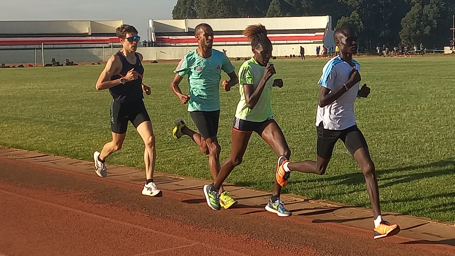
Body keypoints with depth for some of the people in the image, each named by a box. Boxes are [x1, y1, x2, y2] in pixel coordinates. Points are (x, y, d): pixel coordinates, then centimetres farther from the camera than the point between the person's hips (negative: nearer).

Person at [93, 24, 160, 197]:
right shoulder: (115, 60, -14)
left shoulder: (138, 57, 6)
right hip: (120, 106, -5)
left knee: (150, 140, -14)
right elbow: (99, 85, -17)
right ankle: (100, 157, 51)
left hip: (137, 105, 5)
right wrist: (124, 80, -22)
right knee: (117, 145, 14)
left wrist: (142, 86, 9)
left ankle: (149, 184, -11)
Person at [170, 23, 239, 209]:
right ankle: (220, 192, -5)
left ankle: (184, 130, 45)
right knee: (214, 148, -12)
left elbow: (234, 76, 10)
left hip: (215, 107, 5)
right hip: (197, 108, -5)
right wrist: (180, 95, -25)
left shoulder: (220, 57, -1)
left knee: (206, 149, 17)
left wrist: (229, 83, -14)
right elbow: (174, 83, -3)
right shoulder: (189, 59, -11)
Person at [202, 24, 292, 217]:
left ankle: (275, 201, -4)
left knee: (285, 153, -13)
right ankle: (213, 189, 37)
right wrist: (265, 78, -32)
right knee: (235, 160, 9)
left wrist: (274, 82, 5)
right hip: (245, 118, -6)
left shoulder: (267, 66, 2)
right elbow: (250, 102, -28)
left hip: (265, 118, 6)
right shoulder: (248, 68, -21)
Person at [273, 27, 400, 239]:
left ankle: (379, 223, -10)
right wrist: (349, 84, -26)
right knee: (320, 168, 14)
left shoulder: (355, 66, 7)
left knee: (368, 168, -9)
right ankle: (286, 166, 46)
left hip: (349, 125, 6)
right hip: (328, 124, -6)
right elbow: (322, 101, -25)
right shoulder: (333, 66, -19)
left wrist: (359, 92, 1)